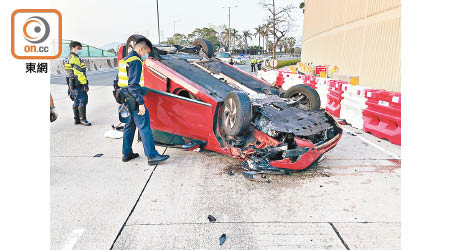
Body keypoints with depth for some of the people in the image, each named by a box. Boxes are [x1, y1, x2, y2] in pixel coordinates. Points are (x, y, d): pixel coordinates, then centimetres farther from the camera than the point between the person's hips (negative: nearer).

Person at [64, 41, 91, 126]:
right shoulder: (75, 59, -13)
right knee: (83, 100, -7)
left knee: (76, 101, 14)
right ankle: (82, 119, -5)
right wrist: (85, 84, -23)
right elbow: (79, 73, -21)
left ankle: (76, 119, 19)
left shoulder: (68, 58, 20)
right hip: (78, 84, -10)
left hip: (72, 83, 10)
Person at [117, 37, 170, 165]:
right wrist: (141, 103, -24)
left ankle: (126, 153, 25)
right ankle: (152, 156, -6)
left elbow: (120, 80, 23)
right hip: (133, 99, -10)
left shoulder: (126, 59, 17)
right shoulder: (136, 62, -14)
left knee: (130, 124, 17)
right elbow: (134, 85, -23)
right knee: (144, 126, -8)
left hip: (126, 98, 10)